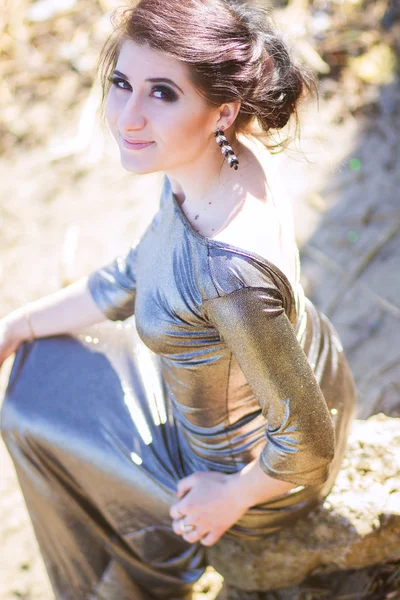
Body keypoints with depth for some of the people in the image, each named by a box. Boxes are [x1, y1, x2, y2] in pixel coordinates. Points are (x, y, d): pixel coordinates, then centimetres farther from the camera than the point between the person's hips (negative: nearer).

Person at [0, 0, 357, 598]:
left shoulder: (228, 268, -43)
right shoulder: (227, 155, -15)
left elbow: (309, 447, -31)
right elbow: (133, 278, 2)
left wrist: (231, 498, -13)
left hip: (260, 468, -7)